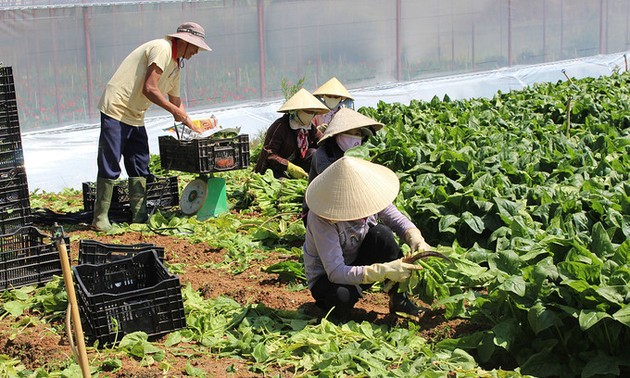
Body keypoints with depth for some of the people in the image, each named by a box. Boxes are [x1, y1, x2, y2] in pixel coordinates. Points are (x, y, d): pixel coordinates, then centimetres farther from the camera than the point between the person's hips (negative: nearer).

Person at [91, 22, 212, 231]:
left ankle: (139, 216, 13)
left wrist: (191, 125, 21)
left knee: (140, 167, 8)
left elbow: (175, 99, 26)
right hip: (116, 109, -10)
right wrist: (175, 111, -12)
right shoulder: (162, 49, -14)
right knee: (109, 166, -6)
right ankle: (100, 218, 0)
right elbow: (149, 89, -21)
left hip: (135, 116, 10)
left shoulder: (176, 64, 16)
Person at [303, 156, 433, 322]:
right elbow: (336, 273, -36)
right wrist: (384, 271, -42)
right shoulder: (321, 219, -33)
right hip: (326, 278, -5)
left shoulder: (370, 196, -18)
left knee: (381, 233, -25)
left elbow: (399, 221, -5)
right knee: (343, 296, -40)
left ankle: (399, 301, -9)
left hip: (359, 263, 5)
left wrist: (416, 238, -28)